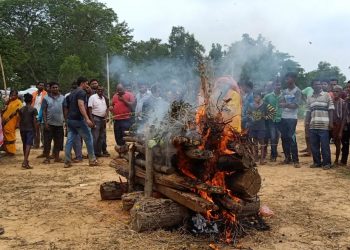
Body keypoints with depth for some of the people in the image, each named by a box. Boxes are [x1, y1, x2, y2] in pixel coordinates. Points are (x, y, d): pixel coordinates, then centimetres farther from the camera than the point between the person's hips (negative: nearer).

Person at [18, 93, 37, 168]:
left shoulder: (21, 110, 5)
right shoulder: (33, 109, -7)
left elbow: (20, 120, 7)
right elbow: (34, 121, -9)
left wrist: (20, 129, 16)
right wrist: (35, 130, -1)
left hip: (23, 129, 5)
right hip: (30, 129, -4)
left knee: (24, 145, 17)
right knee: (28, 145, -8)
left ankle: (25, 160, 30)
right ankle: (25, 162, -18)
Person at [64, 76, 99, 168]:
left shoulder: (72, 93, 19)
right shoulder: (82, 92, -10)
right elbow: (81, 106, -23)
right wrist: (87, 119, -29)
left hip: (70, 119, 9)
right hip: (78, 119, -9)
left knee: (69, 140, 5)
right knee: (88, 139, 2)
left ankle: (67, 162, 3)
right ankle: (92, 160, 8)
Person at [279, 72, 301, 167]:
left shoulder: (297, 91, -4)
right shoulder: (284, 91, 15)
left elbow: (295, 105, -11)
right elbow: (281, 103, 6)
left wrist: (285, 104, -17)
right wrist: (284, 104, -15)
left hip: (292, 118, -6)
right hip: (283, 117, 6)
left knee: (292, 138, -10)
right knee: (284, 138, 7)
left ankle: (295, 160, -6)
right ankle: (287, 157, 18)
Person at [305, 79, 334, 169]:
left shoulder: (326, 95, 5)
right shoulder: (309, 98, 15)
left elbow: (331, 110, 1)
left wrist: (331, 122, -6)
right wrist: (307, 123, 8)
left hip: (324, 125, -4)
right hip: (313, 125, 4)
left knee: (325, 145, -2)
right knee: (314, 145, 7)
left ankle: (327, 163, 6)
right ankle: (317, 162, 18)